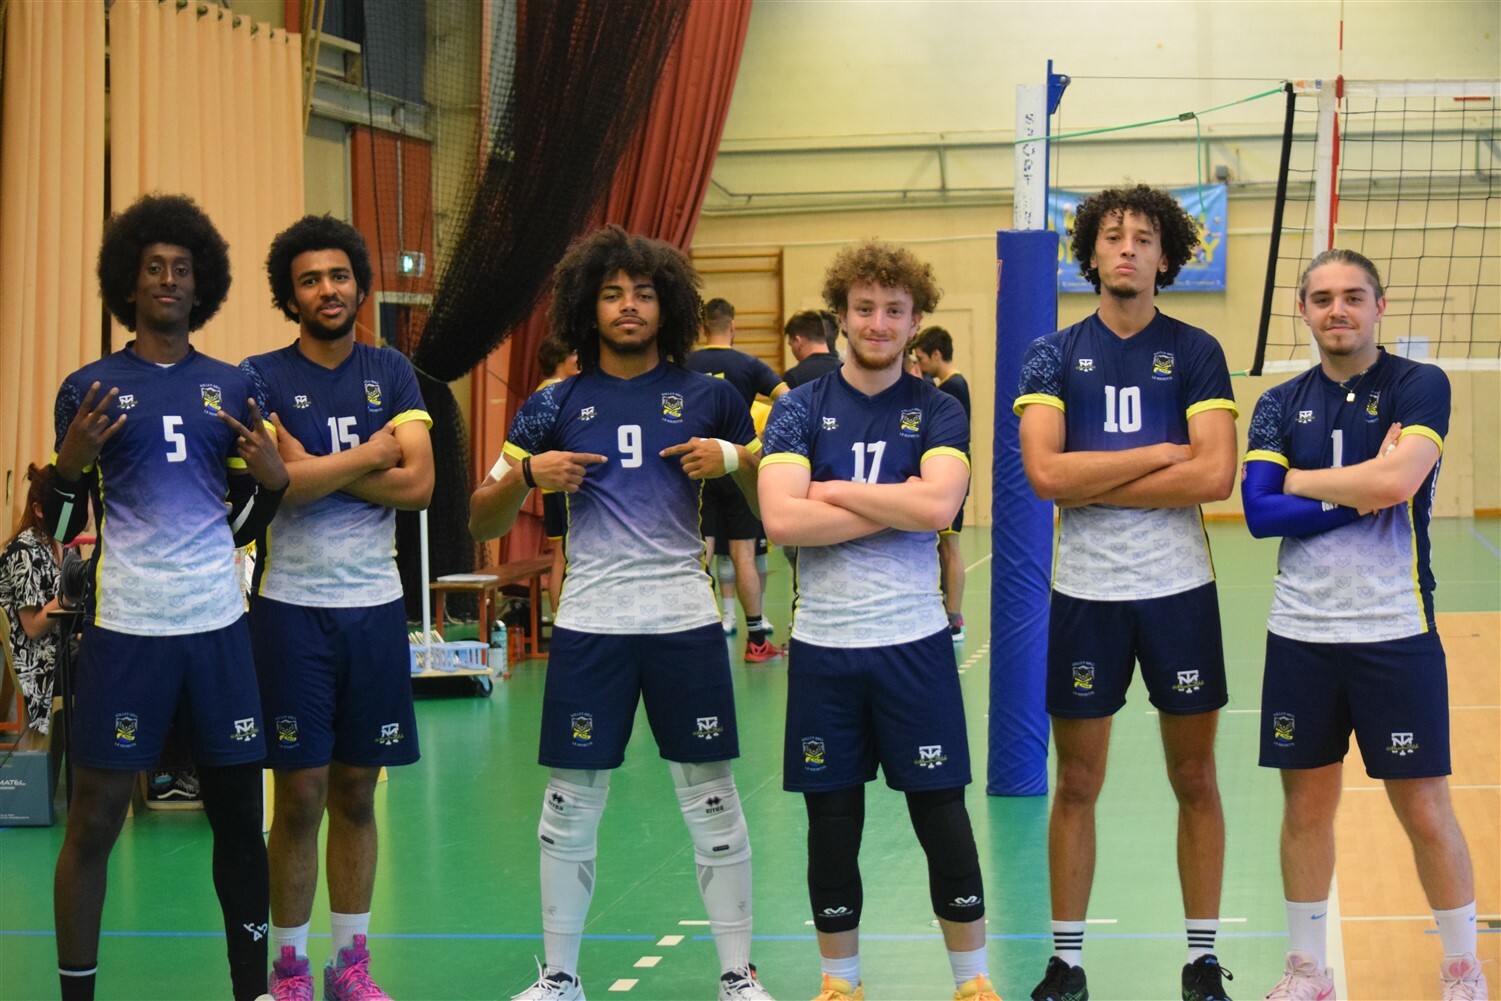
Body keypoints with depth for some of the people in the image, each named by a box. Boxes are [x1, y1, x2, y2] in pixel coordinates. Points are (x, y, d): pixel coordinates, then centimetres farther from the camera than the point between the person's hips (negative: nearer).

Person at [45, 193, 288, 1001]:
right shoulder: (90, 387, 1)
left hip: (218, 623, 3)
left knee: (239, 811, 6)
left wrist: (273, 479, -4)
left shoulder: (231, 387, 10)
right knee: (95, 819, -2)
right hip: (127, 629, -3)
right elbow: (60, 526, 3)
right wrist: (70, 464, -15)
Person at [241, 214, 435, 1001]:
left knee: (356, 793, 9)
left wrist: (314, 471, -10)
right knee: (300, 795, -1)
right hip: (292, 605, -3)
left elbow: (418, 486, -5)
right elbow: (278, 481, -18)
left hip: (375, 603, 3)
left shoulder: (391, 374, 8)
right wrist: (368, 458, -7)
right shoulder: (261, 378, -2)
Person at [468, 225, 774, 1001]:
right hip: (590, 624, 0)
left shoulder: (708, 398, 4)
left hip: (685, 621, 0)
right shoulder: (555, 405, 4)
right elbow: (482, 523, 5)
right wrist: (526, 475, -14)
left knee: (713, 802, 3)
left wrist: (733, 458, -9)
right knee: (570, 806, 4)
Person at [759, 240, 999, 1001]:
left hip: (913, 643, -1)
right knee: (831, 819, 8)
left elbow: (939, 504, -18)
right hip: (823, 645, 1)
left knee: (941, 812, 3)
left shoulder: (939, 413, 2)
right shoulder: (800, 410, 1)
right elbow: (780, 519, -14)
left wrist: (834, 490, -13)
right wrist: (897, 509, -14)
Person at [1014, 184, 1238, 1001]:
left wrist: (1092, 485, -13)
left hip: (1178, 589, 0)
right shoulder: (1053, 355, 2)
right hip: (1085, 592, 0)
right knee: (1076, 786, 6)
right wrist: (1161, 453, -13)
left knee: (1194, 781, 7)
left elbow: (1215, 476, -12)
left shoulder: (1196, 352, 1)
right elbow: (1044, 472, -12)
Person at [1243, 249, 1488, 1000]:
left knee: (1425, 809, 2)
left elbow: (1399, 480, -20)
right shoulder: (1280, 405, 6)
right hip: (1302, 631, 3)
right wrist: (1361, 498, -15)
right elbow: (1259, 513, -6)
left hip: (1395, 633, -3)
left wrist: (1299, 480, -7)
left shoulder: (1419, 387, -3)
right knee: (1306, 803, 10)